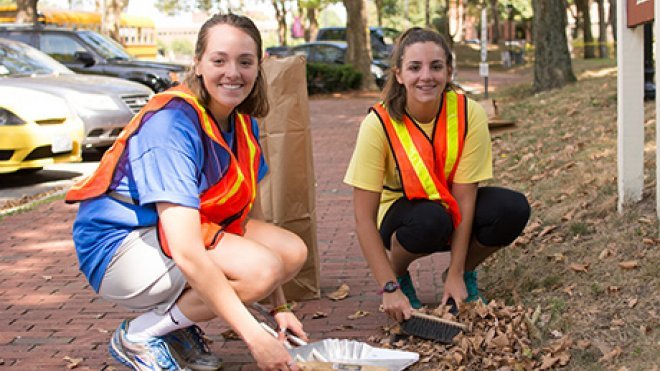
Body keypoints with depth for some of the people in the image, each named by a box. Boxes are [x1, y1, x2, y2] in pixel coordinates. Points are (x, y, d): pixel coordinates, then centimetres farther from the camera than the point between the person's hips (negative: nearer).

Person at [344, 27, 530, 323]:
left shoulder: (469, 113, -20)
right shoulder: (379, 124, -24)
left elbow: (464, 197, -19)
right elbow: (364, 218, -25)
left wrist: (456, 275, -23)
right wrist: (390, 288, -31)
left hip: (452, 211, 2)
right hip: (401, 212, -2)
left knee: (512, 209, -27)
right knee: (430, 220, -36)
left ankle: (464, 273, 2)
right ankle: (398, 275, -3)